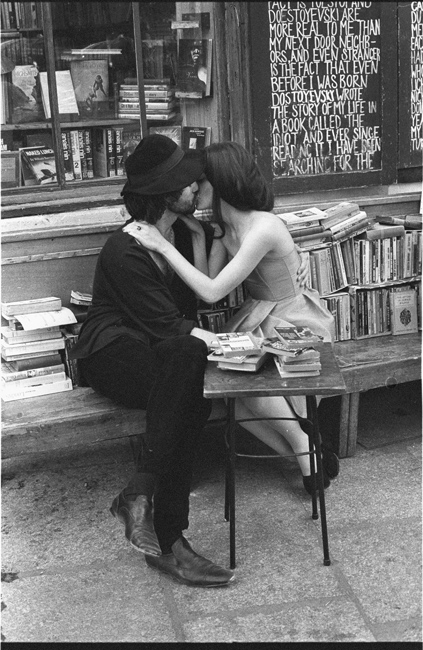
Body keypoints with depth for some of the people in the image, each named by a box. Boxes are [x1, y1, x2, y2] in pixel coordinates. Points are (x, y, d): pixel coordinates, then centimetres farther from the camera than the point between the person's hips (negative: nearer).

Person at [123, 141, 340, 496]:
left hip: (294, 323, -8)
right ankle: (302, 453, -8)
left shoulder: (262, 228, -27)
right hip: (259, 320, 8)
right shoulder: (225, 226, 1)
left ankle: (304, 443, -7)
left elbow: (212, 291, -29)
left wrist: (163, 246, -26)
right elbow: (207, 284, -5)